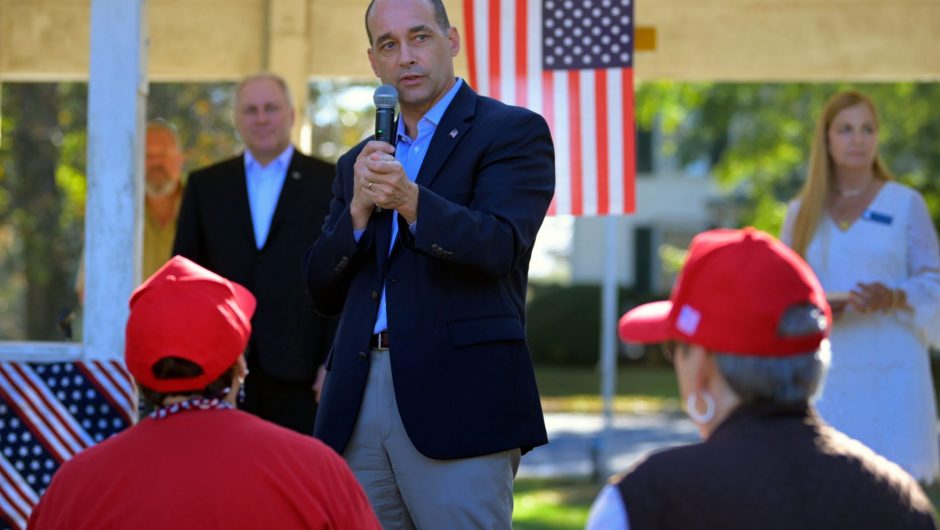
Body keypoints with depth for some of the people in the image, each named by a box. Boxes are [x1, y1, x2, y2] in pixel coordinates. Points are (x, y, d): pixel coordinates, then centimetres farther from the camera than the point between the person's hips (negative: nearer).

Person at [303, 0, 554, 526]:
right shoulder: (358, 163, 20)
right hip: (358, 403, 6)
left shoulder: (514, 131, 3)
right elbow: (324, 292, 13)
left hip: (459, 400, -5)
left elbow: (499, 248, -13)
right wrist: (359, 209, -4)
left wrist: (410, 200, -28)